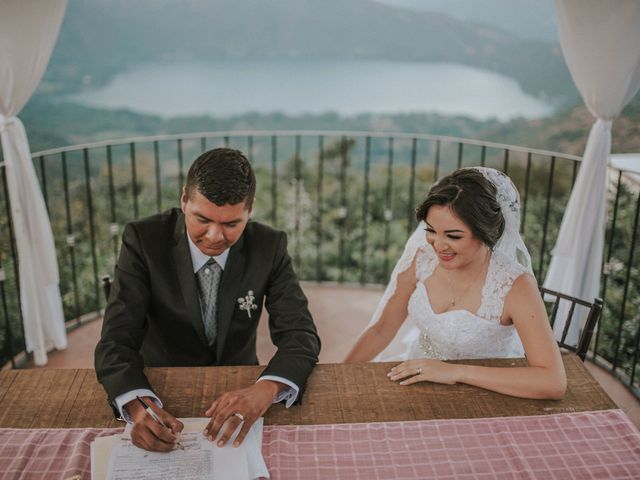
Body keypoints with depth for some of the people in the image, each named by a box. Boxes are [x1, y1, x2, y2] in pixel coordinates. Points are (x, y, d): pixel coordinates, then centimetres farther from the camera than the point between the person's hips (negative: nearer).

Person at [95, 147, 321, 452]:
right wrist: (138, 406, -40)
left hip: (238, 390, 1)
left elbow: (299, 334, -15)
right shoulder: (143, 240, -15)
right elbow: (116, 341, -19)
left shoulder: (269, 246, -12)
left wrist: (266, 389, -37)